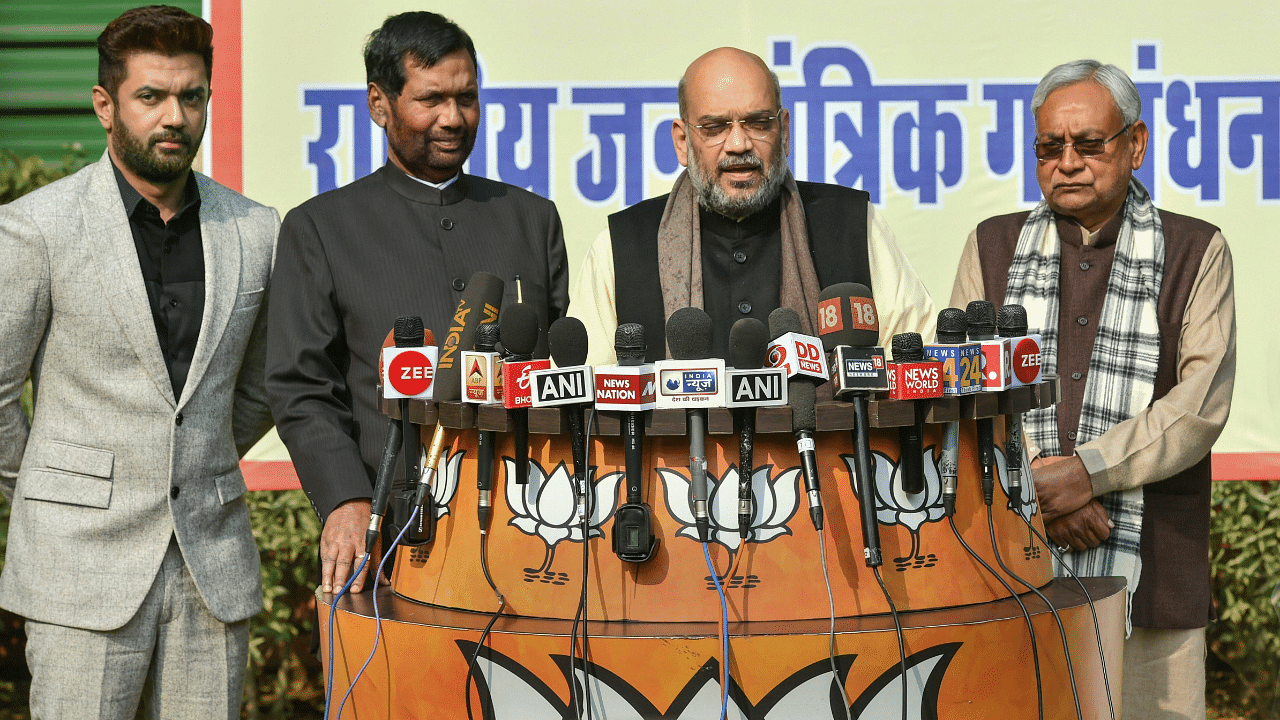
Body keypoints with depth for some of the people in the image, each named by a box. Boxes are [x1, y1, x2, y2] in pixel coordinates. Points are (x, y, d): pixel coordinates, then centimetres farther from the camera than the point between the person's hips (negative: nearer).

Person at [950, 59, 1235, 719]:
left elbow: (1202, 401, -3)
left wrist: (1088, 471, -14)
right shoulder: (992, 248, 15)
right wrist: (1030, 480, -10)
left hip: (1149, 567, -1)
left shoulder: (1196, 254, 9)